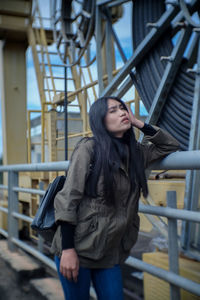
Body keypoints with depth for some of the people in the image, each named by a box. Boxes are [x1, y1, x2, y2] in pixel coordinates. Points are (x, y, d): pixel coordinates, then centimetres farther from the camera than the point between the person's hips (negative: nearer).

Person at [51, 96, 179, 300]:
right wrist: (68, 249, -18)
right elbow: (68, 198, -14)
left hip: (110, 253, 5)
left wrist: (139, 124, 5)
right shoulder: (89, 148, -11)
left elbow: (170, 146, 19)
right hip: (78, 249, -5)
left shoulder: (135, 152, 8)